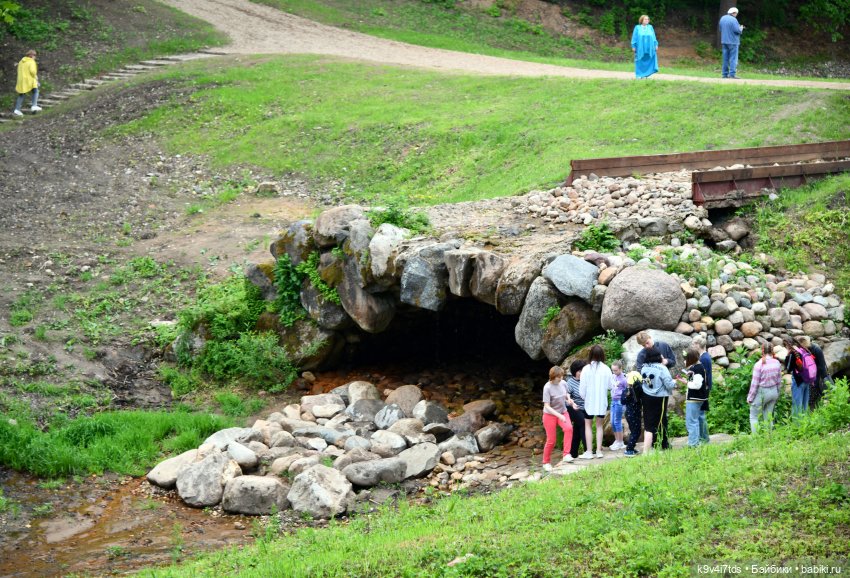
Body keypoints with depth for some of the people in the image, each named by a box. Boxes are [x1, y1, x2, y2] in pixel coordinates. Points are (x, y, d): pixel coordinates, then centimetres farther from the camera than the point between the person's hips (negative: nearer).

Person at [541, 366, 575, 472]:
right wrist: (559, 415, -30)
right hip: (550, 415, -4)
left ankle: (566, 455, -24)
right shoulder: (547, 387, -22)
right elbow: (547, 406, -22)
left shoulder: (563, 383, -6)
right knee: (551, 440, 1)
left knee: (568, 428, -27)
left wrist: (568, 398, -6)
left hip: (563, 412, 4)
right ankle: (546, 462, 22)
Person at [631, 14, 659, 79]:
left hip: (649, 48, 2)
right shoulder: (637, 28, 1)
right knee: (640, 61, 2)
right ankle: (639, 75, 9)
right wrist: (633, 47, -3)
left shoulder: (650, 27, 8)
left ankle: (646, 74, 6)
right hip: (640, 48, -2)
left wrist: (656, 45, 3)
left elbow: (653, 37, 9)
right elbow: (634, 37, 2)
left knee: (648, 61, -2)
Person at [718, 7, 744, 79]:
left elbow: (720, 29, 17)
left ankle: (725, 73, 11)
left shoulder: (722, 18, 8)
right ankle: (732, 74, -10)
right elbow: (737, 30, -19)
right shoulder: (733, 20, -16)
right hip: (733, 41, -7)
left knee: (725, 58, 11)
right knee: (733, 58, -5)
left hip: (724, 41, 7)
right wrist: (741, 29, 3)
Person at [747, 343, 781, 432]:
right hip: (774, 391, 5)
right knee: (768, 416, 18)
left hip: (761, 393, -5)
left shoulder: (759, 365, -20)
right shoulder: (777, 363, -4)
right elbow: (779, 380, 7)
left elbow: (754, 383, -15)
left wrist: (750, 397, -4)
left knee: (754, 417, 8)